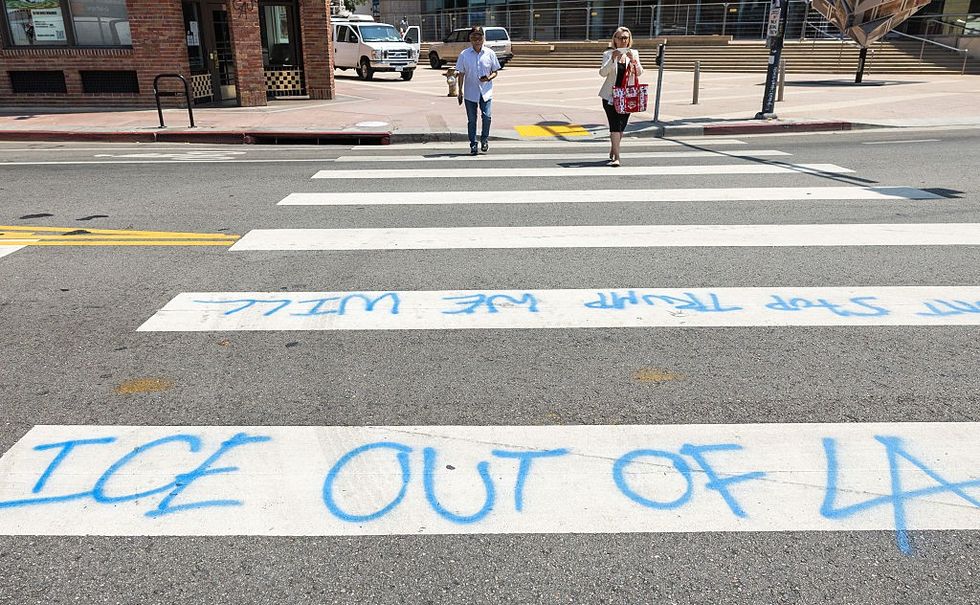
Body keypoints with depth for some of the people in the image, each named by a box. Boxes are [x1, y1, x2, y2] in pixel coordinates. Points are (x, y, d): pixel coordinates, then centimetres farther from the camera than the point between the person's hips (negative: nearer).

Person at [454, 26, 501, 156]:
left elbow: (495, 72, 7)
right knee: (471, 120, 5)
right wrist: (460, 91, 1)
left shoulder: (490, 53, 0)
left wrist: (489, 78, -15)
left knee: (487, 116, -12)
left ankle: (484, 139, 13)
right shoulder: (464, 55, -1)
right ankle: (473, 144, 17)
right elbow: (461, 74, 4)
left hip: (486, 92, 0)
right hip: (470, 93, 0)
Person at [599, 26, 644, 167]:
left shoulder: (634, 54, 7)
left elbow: (639, 72, -4)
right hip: (611, 95, -3)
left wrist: (633, 60, -21)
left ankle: (612, 153, 27)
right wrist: (612, 59, -23)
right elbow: (602, 73, -11)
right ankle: (616, 157, -16)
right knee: (615, 125, -13)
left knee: (621, 126, 9)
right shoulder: (609, 54, 1)